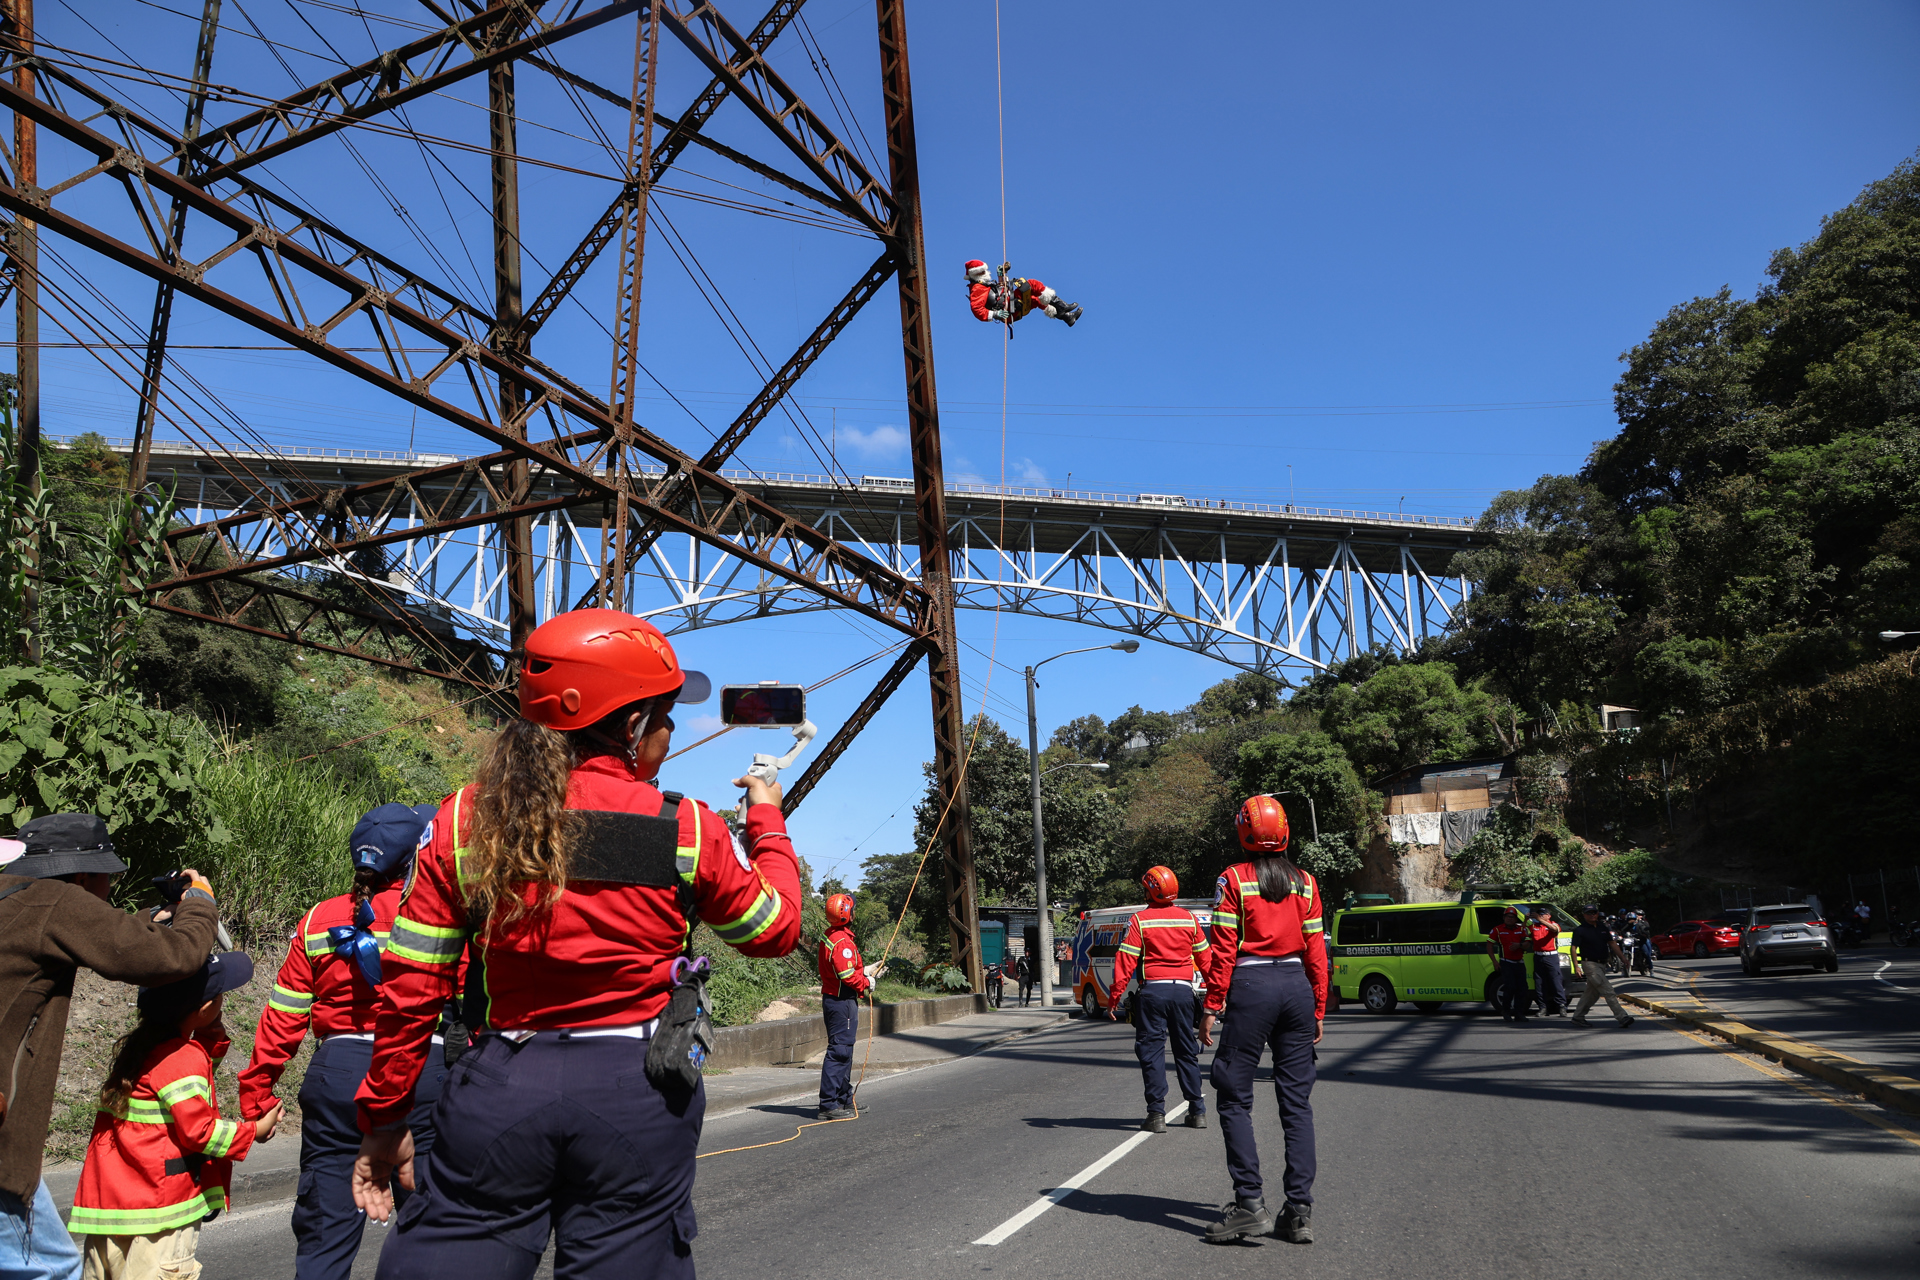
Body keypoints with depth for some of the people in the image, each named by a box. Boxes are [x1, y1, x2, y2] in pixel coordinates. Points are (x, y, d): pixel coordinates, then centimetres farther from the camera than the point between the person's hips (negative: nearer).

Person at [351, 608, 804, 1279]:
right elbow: (777, 929, 9)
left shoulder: (466, 818, -2)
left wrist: (384, 1117, 11)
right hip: (638, 1093, -1)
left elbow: (409, 982, 0)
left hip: (501, 1088, 1)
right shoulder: (686, 829, -6)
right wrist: (768, 822, 23)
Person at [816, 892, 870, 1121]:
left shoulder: (829, 937, 13)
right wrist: (866, 984, -9)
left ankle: (844, 1100, 28)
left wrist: (864, 971, 17)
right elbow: (847, 975, -24)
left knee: (844, 1050, 18)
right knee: (839, 1051, -8)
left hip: (832, 998, 11)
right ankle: (829, 1105, -7)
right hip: (842, 1001, -11)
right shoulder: (842, 941, -20)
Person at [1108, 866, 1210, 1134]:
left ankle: (1156, 1114, -1)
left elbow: (1125, 961, -10)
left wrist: (1114, 997, -6)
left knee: (1152, 1050, 2)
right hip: (1183, 990, 4)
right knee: (1186, 1050, 15)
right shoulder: (1189, 918, 6)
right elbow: (1205, 957, 12)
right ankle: (1197, 1111, 20)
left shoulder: (1140, 920, -5)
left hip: (1152, 991, -4)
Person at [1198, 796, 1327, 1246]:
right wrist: (1319, 1008, 14)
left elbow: (1224, 949, -7)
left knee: (1234, 1097, 4)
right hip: (1297, 987, 4)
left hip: (1251, 988, -4)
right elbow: (1316, 950, 8)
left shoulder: (1233, 879, -4)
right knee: (1297, 1101, 9)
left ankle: (1250, 1203, -1)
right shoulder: (1305, 882, 8)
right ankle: (1300, 1211, 9)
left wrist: (1211, 1006, -3)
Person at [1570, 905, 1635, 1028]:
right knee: (1608, 990, -12)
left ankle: (1577, 1017, 20)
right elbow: (1574, 949, -10)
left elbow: (1612, 943, 19)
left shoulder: (1602, 927, 12)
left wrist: (1622, 957, 11)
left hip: (1602, 964, 7)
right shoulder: (1580, 930, -8)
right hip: (1590, 964, -7)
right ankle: (1622, 1017, -12)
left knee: (1592, 992, 12)